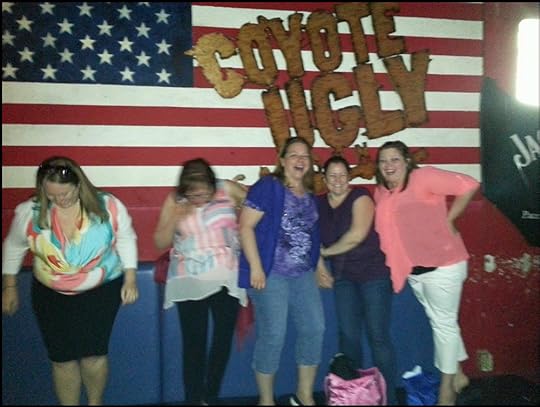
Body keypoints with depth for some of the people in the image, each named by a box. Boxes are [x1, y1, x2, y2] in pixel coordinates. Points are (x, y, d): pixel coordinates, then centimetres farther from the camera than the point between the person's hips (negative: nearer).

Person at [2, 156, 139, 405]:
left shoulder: (108, 206, -18)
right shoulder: (29, 212, -14)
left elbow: (126, 239, -2)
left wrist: (130, 279, -4)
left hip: (102, 291, -1)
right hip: (51, 296, 2)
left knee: (94, 353, 1)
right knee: (62, 358, 8)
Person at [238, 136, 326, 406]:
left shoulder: (310, 196, 14)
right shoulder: (268, 186, -7)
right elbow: (245, 226, -13)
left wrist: (317, 267, 16)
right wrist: (255, 268, -18)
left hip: (303, 274, 7)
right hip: (271, 273, -7)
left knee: (314, 329, 5)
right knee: (272, 335, -5)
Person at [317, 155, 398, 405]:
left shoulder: (360, 197, -10)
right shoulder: (319, 204, 7)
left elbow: (357, 235, -21)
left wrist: (326, 251, -9)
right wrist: (318, 267, -3)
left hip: (373, 273, -5)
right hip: (343, 277, 5)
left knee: (378, 336, -3)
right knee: (348, 335, 9)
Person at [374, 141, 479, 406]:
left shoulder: (423, 177, -14)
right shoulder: (381, 193, 7)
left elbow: (469, 185, -18)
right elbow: (386, 229, 15)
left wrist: (449, 218, -12)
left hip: (442, 264, -7)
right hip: (413, 270, 7)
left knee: (444, 322, 5)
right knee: (437, 321, 19)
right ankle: (458, 375, 36)